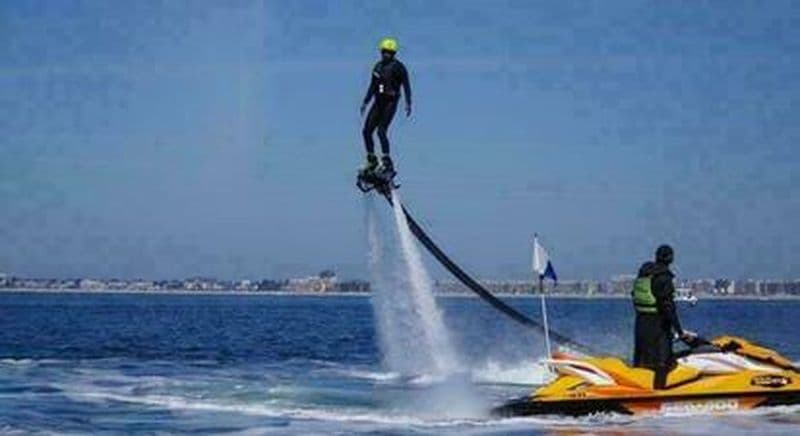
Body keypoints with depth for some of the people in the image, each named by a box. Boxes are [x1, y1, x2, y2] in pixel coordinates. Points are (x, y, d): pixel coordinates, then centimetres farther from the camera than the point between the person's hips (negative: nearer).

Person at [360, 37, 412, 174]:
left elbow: (406, 86, -10)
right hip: (378, 102, 7)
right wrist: (365, 101, 22)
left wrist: (408, 103, -19)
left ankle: (387, 163, -13)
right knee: (366, 131, 1)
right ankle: (371, 160, 13)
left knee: (381, 131, -17)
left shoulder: (398, 67, -7)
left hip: (390, 103, -7)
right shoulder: (378, 66, 13)